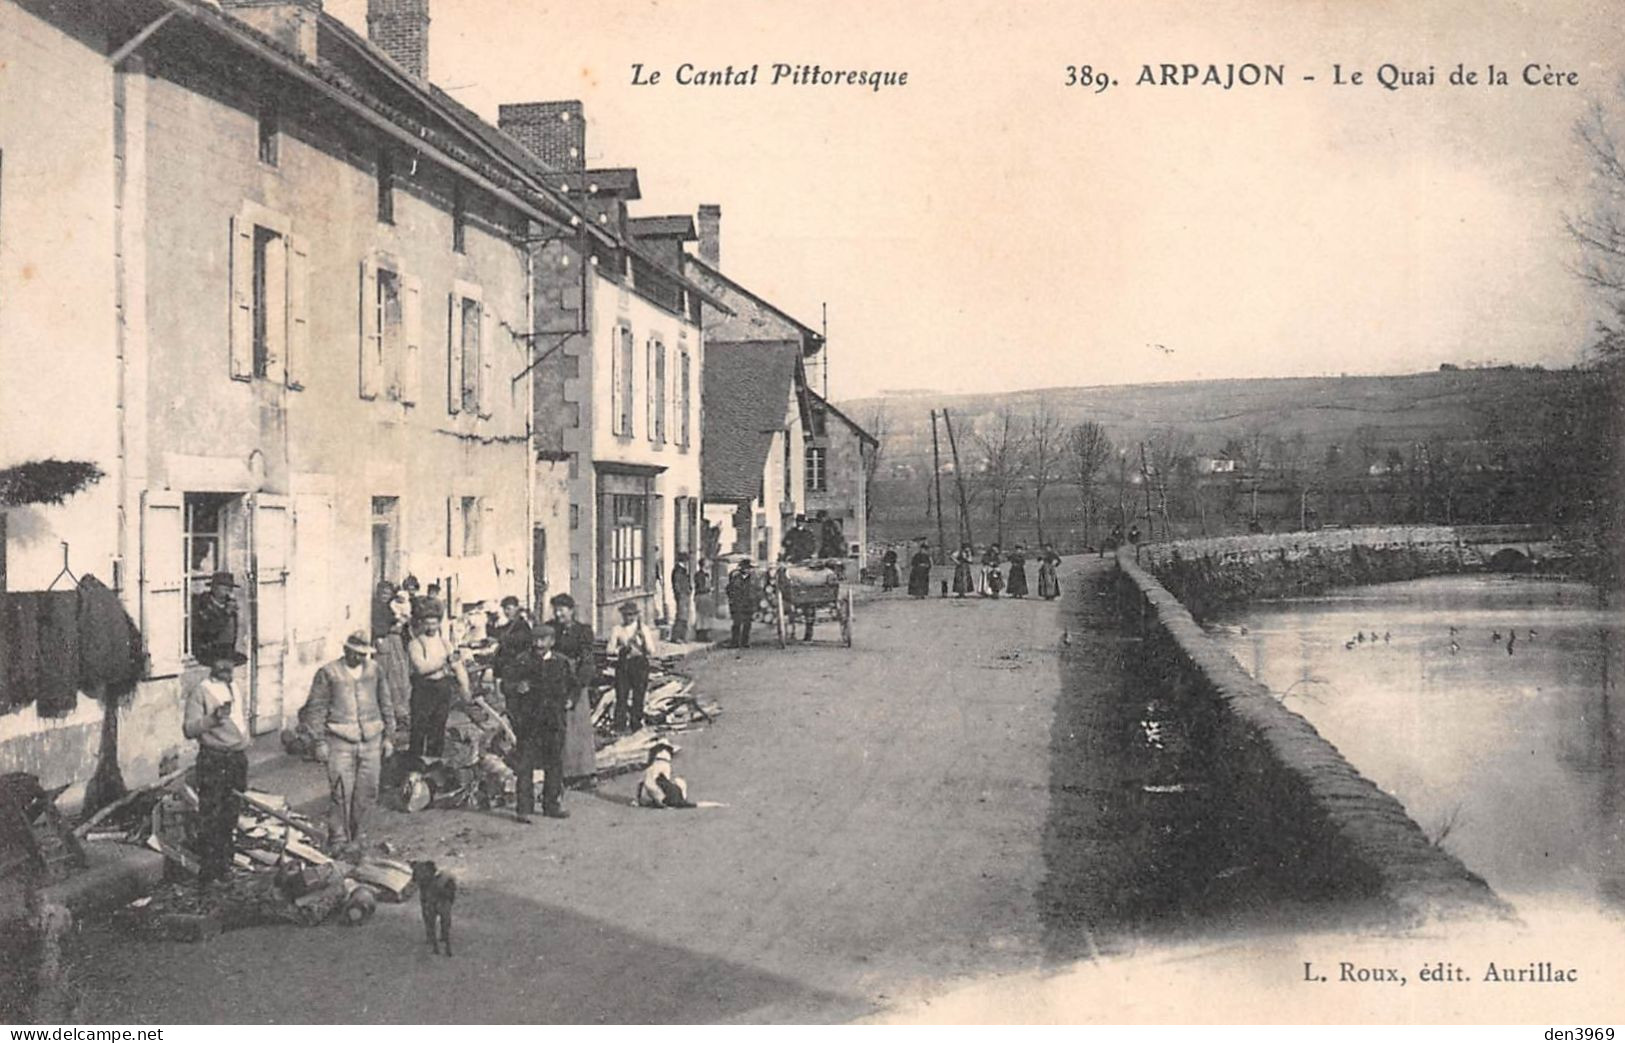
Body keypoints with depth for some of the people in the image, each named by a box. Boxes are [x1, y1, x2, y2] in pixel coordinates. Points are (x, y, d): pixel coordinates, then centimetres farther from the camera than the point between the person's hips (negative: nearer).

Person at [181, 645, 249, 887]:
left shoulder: (233, 688, 15)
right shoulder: (200, 690, -8)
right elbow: (188, 728, -15)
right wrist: (213, 718, -30)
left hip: (236, 758, 7)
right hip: (213, 760, -7)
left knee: (229, 818, 12)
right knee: (210, 819, -6)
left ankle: (224, 869, 21)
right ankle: (207, 875, -1)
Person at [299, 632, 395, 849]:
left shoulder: (374, 670, 10)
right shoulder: (328, 673, -2)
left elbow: (385, 705, 17)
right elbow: (316, 709, 0)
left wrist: (389, 736, 14)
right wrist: (320, 742, -5)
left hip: (371, 741, 4)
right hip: (340, 742, -4)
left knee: (367, 792, 5)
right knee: (342, 793, -8)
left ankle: (356, 838, 18)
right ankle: (338, 840, 3)